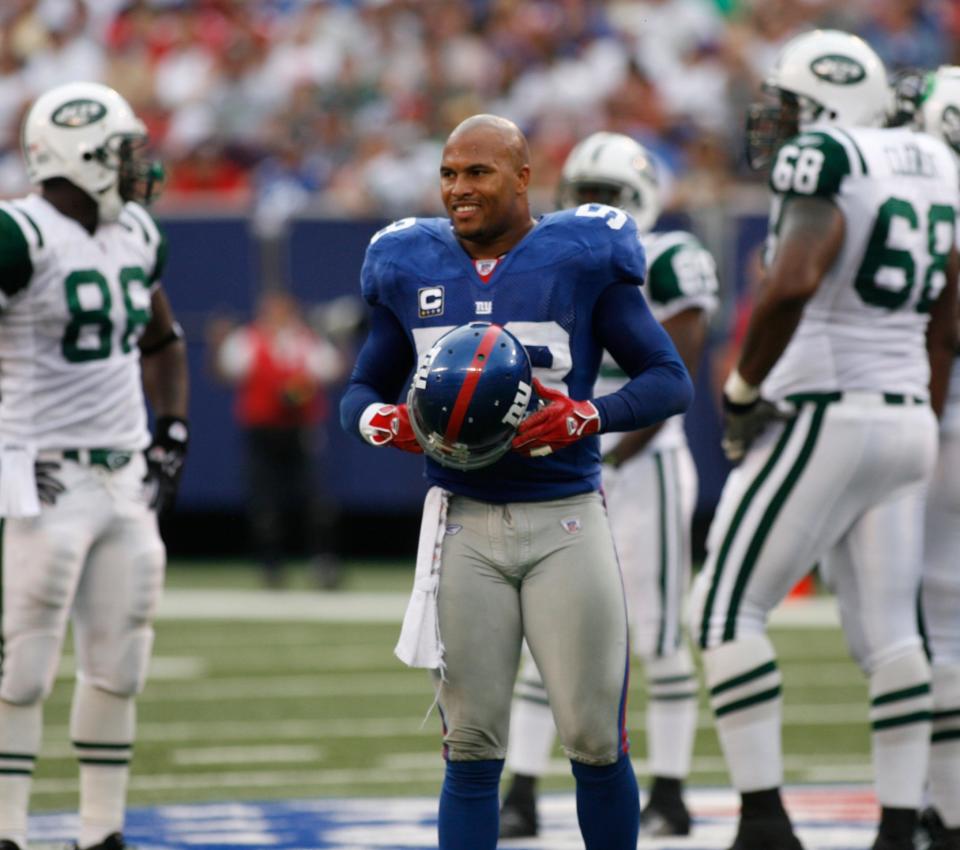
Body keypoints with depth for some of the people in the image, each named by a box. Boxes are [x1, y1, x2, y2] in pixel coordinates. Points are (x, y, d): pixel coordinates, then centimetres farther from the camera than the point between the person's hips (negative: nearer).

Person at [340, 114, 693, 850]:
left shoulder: (582, 259, -3)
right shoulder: (411, 266, 8)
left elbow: (671, 381, -3)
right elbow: (363, 389, 17)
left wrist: (586, 417, -20)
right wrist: (382, 422, -7)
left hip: (565, 521, -2)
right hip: (464, 523, 2)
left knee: (594, 740, -1)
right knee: (472, 745, 3)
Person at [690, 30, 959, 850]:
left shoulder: (824, 166, -12)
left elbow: (791, 286, -28)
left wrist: (742, 389, -15)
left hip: (821, 418, -8)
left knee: (727, 610, -1)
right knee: (887, 630, 8)